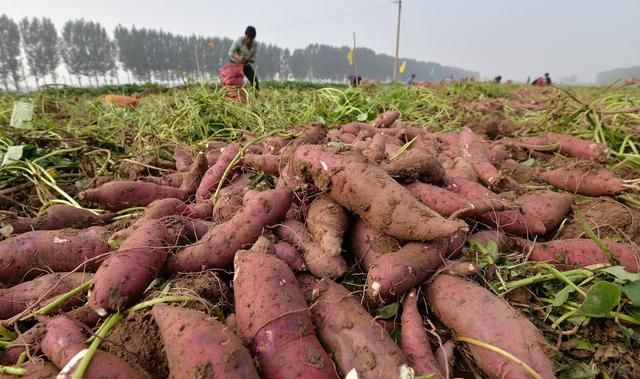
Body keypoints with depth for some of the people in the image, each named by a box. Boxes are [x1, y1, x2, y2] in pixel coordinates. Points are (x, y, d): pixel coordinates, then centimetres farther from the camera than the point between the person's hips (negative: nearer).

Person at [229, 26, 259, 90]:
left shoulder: (255, 44, -10)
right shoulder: (239, 41, -21)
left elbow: (253, 59, -7)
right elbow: (230, 53, -22)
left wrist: (248, 59, -31)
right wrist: (238, 58, -42)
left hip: (246, 65, 4)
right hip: (235, 63, -4)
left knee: (255, 81, -6)